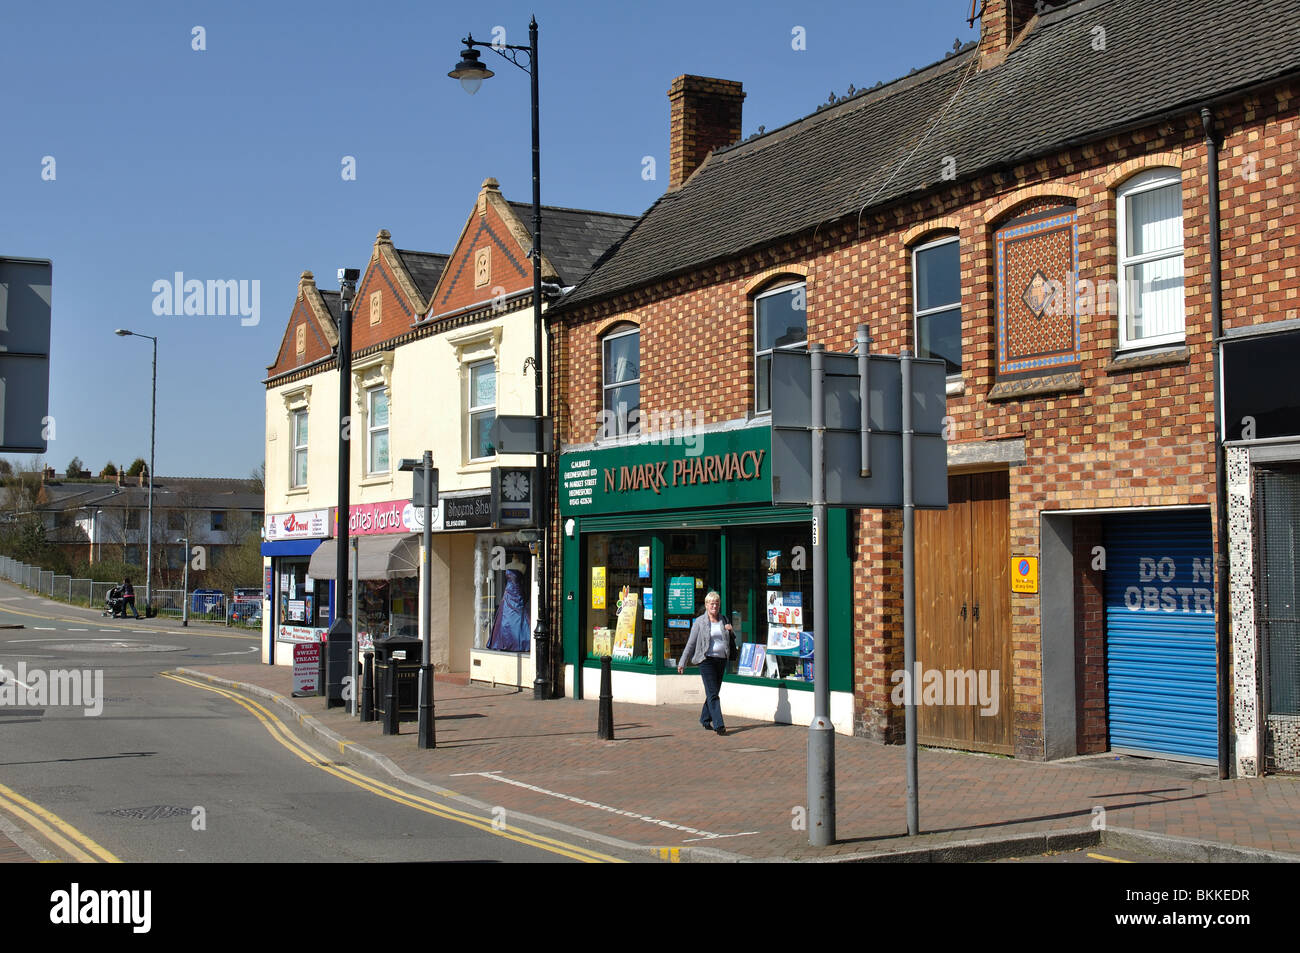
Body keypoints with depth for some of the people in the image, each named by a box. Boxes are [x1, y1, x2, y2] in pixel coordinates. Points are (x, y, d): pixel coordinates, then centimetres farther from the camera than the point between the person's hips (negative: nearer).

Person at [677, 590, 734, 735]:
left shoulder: (724, 620, 13)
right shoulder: (700, 622, 0)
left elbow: (733, 640, 23)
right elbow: (691, 643, 2)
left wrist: (731, 631, 1)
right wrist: (682, 663, 2)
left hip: (721, 660, 5)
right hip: (706, 660, -5)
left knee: (713, 692, 12)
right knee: (712, 694, -11)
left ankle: (705, 720, 28)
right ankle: (719, 725, -16)